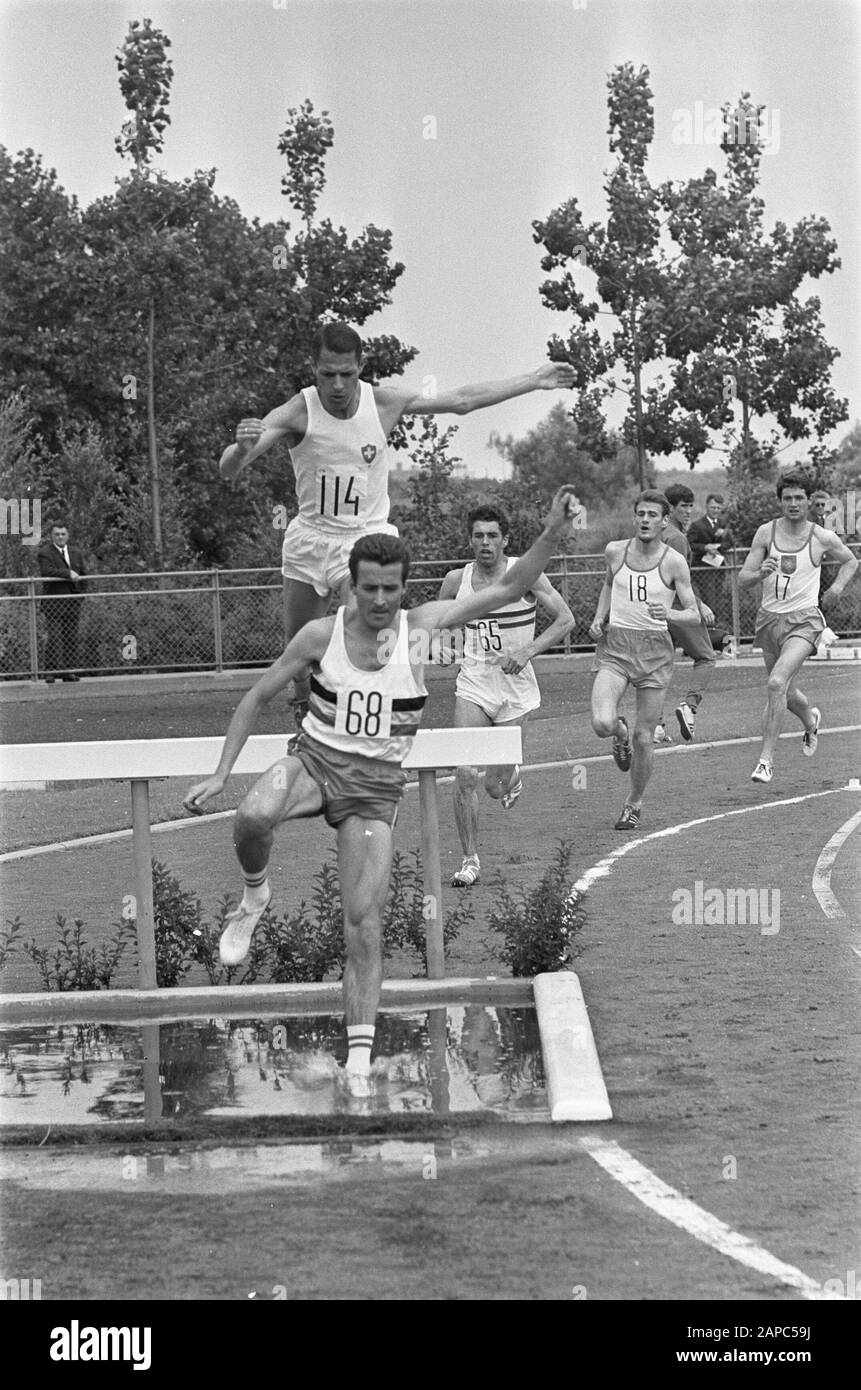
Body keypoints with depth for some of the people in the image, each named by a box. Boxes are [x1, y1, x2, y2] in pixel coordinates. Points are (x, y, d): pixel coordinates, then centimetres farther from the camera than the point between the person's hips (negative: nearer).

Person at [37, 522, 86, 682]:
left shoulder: (76, 553, 18)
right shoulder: (44, 553, -2)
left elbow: (83, 575, 22)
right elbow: (46, 571, -19)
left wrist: (80, 595, 10)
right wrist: (68, 574, -21)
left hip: (73, 602, 6)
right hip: (53, 602, -6)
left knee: (71, 638, 4)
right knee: (54, 637, -11)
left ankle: (69, 671, 7)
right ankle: (50, 672, -11)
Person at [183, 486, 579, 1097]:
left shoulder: (421, 627, -4)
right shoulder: (322, 634, -5)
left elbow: (508, 590, -5)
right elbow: (257, 698, 5)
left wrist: (551, 536, -21)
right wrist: (221, 774, 0)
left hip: (375, 785, 0)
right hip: (314, 760, 0)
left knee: (364, 924, -8)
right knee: (253, 815, -35)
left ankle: (359, 1061, 0)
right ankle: (255, 894, -2)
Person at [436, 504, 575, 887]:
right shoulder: (456, 580, 1)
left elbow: (565, 619, -6)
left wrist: (528, 651, -17)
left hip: (517, 689, -2)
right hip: (473, 685, 2)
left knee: (495, 786, 3)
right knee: (465, 776, -12)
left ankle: (511, 778, 42)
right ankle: (470, 860, 0)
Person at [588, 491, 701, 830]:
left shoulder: (674, 562, -4)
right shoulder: (615, 551, 4)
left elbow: (694, 614, -4)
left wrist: (669, 614, -24)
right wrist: (599, 617, 12)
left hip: (655, 650, -1)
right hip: (615, 646, 1)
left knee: (644, 738, 1)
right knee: (602, 723, -21)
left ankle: (634, 805, 24)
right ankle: (619, 732, 17)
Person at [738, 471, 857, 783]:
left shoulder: (823, 538, -5)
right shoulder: (766, 532, -2)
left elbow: (851, 562, 15)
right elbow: (742, 579, -3)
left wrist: (837, 587, -3)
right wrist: (760, 573, -25)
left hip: (802, 621, -4)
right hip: (769, 618, 4)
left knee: (777, 682, -25)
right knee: (785, 693, 18)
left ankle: (766, 758, -18)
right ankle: (811, 720, 54)